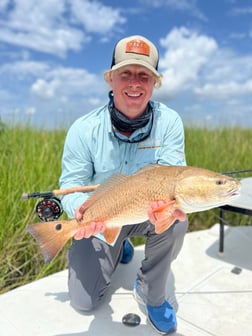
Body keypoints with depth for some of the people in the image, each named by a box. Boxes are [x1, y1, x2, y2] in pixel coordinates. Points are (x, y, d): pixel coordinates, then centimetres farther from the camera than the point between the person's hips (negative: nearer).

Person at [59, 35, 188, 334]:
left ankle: (151, 294, -2)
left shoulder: (168, 122, -17)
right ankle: (119, 249, 32)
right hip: (99, 220, 0)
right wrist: (82, 210, -39)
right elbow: (71, 185, -16)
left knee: (176, 221, -34)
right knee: (83, 301, 0)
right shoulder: (83, 129, -20)